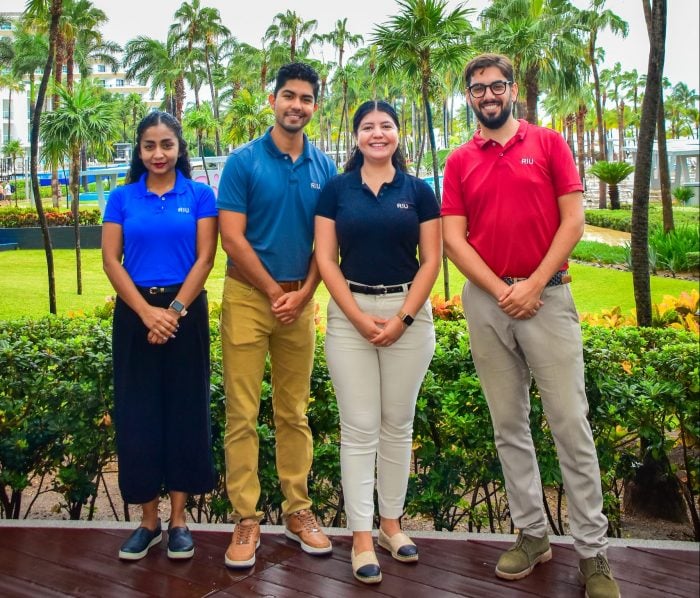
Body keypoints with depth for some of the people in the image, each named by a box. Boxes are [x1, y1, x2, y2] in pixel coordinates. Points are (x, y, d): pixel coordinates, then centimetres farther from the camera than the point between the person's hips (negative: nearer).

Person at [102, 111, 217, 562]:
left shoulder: (199, 195, 2)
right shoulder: (122, 198, 5)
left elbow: (204, 259, -4)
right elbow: (111, 261, -1)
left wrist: (174, 311, -12)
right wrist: (147, 312, -11)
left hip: (186, 312, -1)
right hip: (135, 314, 2)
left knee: (185, 410, 3)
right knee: (137, 413, 4)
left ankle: (179, 520, 15)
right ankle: (149, 520, 17)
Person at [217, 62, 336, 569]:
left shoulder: (324, 167, 8)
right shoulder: (244, 161, -3)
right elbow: (232, 238, -7)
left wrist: (303, 294, -5)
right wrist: (275, 293, -7)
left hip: (301, 299, 3)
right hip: (249, 296, -3)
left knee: (295, 412, 11)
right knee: (242, 413, -2)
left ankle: (298, 509, 21)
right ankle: (247, 518, 7)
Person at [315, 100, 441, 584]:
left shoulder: (419, 191, 4)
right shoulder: (336, 190, 4)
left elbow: (431, 260, 0)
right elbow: (325, 258, -1)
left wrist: (403, 317, -10)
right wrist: (358, 316, -10)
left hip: (409, 313, 1)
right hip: (349, 314, -1)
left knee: (398, 423, 9)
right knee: (359, 427, 0)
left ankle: (391, 522, 24)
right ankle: (361, 537, 8)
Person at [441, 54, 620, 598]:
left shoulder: (548, 144, 5)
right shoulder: (460, 162, 9)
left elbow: (574, 220, -2)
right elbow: (453, 240, 2)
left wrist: (534, 285, -10)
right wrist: (501, 292, -9)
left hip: (546, 296, -2)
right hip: (486, 301, 3)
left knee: (571, 424, -4)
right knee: (508, 425, 8)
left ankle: (593, 551, 6)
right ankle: (532, 533, 20)